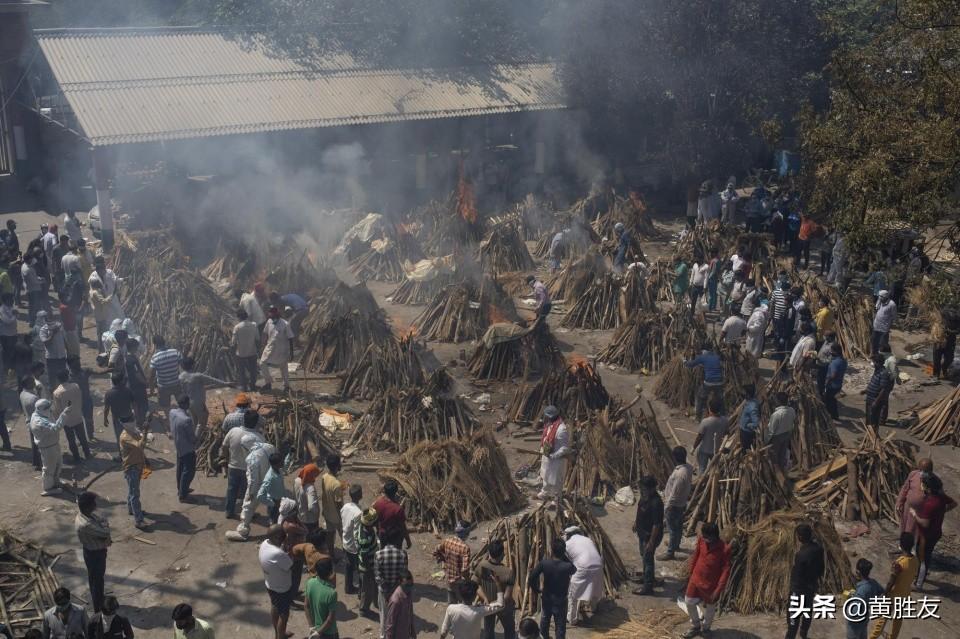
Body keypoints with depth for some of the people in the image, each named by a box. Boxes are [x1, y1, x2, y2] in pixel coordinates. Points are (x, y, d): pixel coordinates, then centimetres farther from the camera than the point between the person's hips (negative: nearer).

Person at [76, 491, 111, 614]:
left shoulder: (88, 514, -9)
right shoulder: (85, 525, -37)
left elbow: (102, 521, -4)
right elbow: (105, 532, -32)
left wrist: (106, 537, -20)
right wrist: (105, 523, -11)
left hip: (97, 550, 9)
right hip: (94, 554, -9)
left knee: (97, 577, 28)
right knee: (97, 579, 12)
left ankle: (97, 600, 50)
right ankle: (98, 607, 32)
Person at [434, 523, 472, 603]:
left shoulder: (446, 541, -8)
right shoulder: (465, 547, -28)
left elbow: (435, 553, 6)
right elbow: (465, 569, -28)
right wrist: (467, 579, -11)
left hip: (448, 578, 6)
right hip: (459, 582, -6)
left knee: (451, 605, 24)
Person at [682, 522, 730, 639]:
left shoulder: (724, 549, -25)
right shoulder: (701, 541, -12)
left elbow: (726, 571, -19)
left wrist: (718, 590, -19)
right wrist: (690, 573, 13)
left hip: (711, 584, -4)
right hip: (695, 579, 4)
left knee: (709, 608, 16)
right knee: (689, 602, 14)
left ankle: (705, 628, 43)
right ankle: (695, 626, 38)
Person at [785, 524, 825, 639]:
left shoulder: (801, 554, -34)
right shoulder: (819, 548, -10)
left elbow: (796, 574, -24)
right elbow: (821, 567, 6)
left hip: (800, 588, -7)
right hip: (812, 586, 7)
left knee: (794, 614, 11)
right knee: (808, 610, 26)